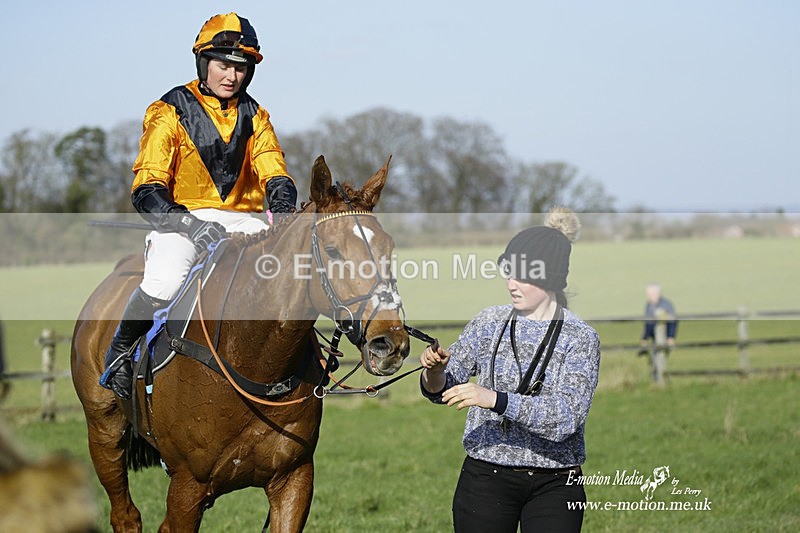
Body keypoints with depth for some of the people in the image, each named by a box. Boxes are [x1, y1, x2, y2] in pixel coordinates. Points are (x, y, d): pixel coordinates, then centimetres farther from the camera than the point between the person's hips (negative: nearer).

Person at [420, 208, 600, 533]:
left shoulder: (580, 338, -6)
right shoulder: (489, 322, 4)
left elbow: (566, 418, -19)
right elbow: (441, 391, 10)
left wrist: (495, 399, -29)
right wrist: (435, 371, -13)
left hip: (554, 484, -2)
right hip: (485, 478, 2)